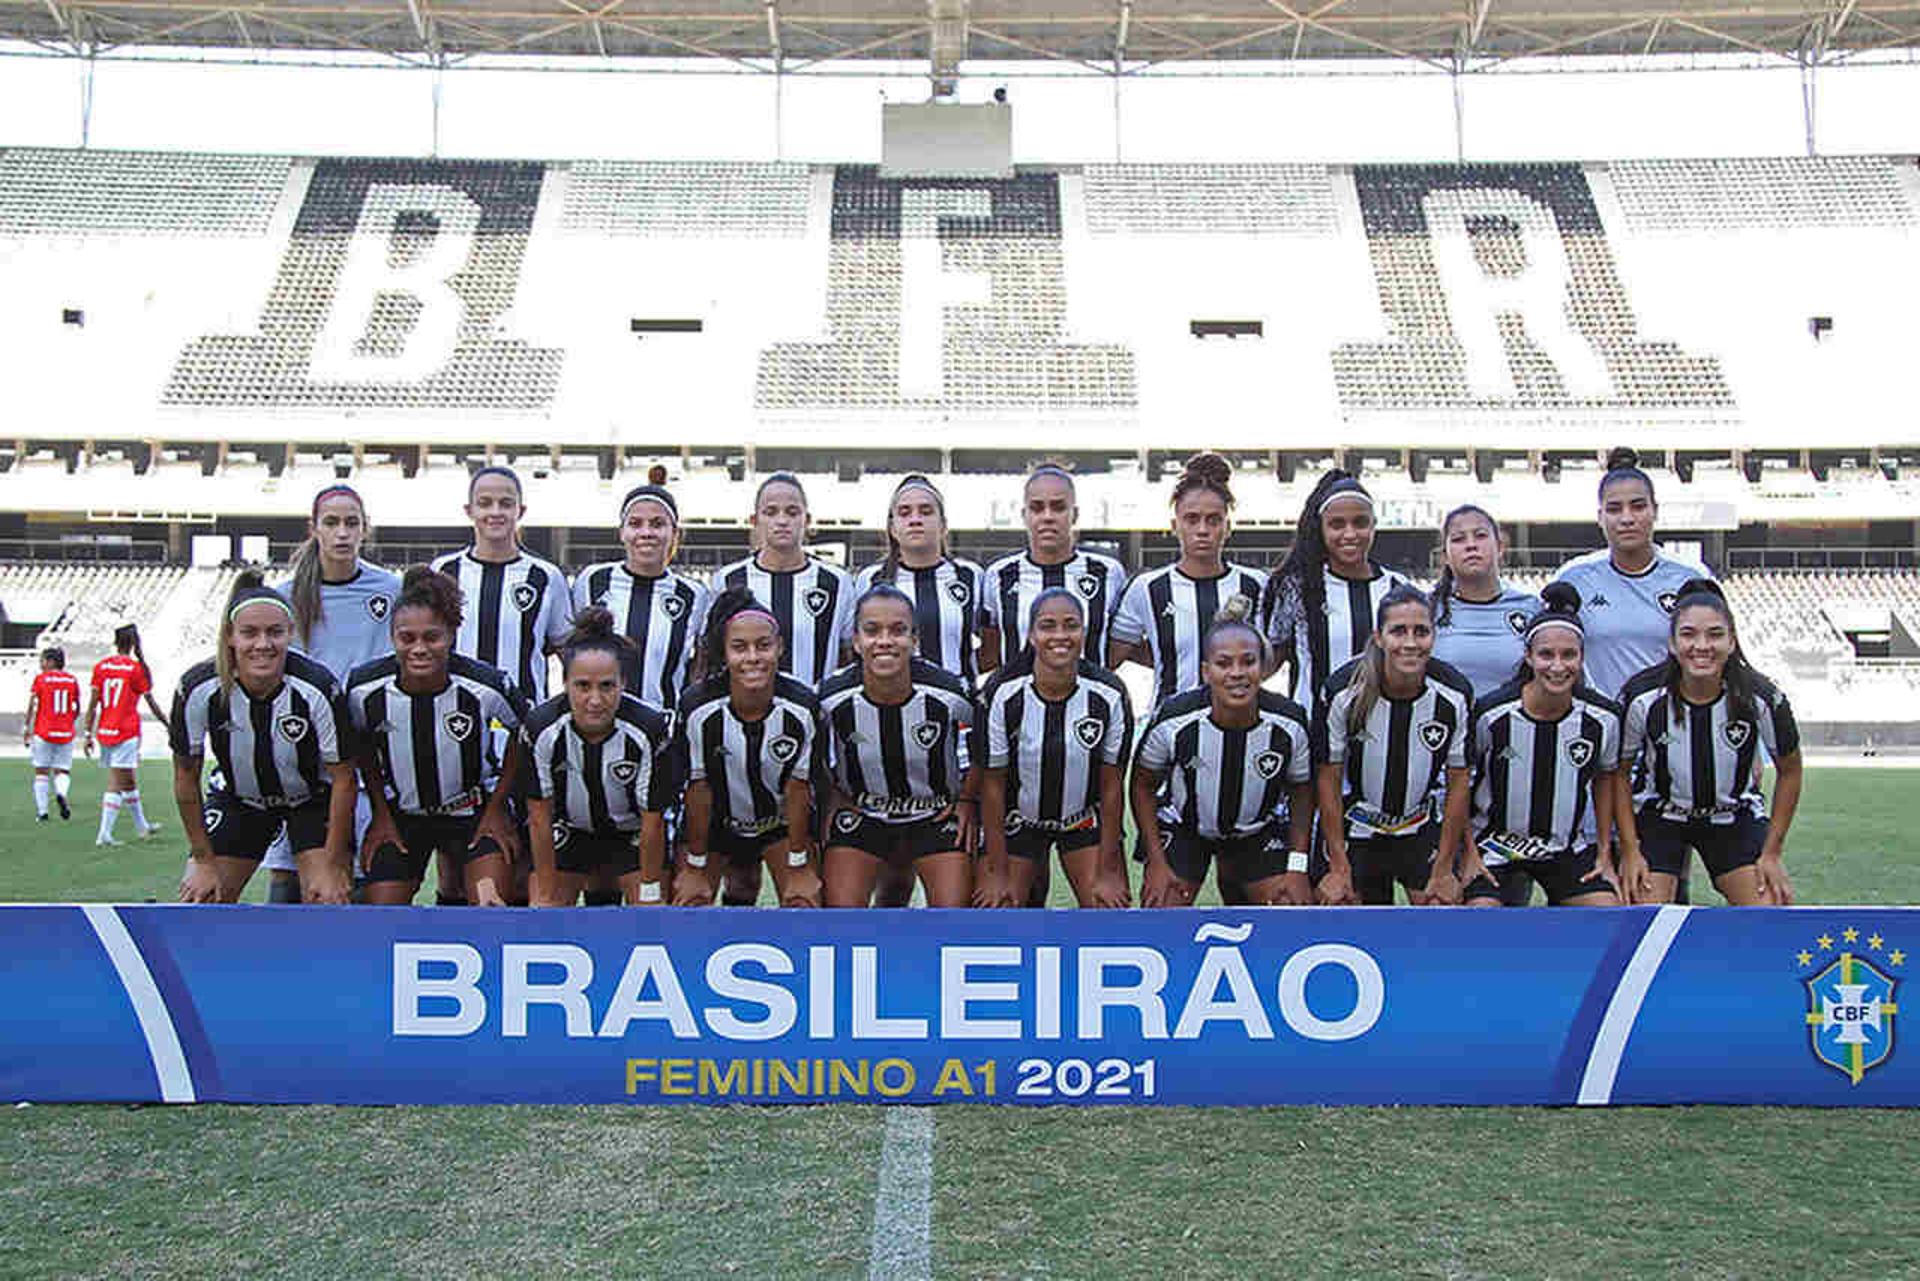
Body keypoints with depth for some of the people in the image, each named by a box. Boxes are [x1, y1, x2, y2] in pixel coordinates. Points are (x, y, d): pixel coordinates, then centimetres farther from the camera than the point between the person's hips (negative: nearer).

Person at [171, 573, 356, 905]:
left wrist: (332, 867, -18)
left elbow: (343, 779, -20)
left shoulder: (318, 688, -30)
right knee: (198, 902, -4)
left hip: (314, 800, -2)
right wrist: (204, 861, -7)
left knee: (328, 906, -14)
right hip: (236, 800, 2)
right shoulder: (198, 689, -24)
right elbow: (186, 776, -10)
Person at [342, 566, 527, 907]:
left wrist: (496, 808, -4)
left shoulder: (486, 685, -24)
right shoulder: (365, 688, -18)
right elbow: (362, 748, 4)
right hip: (399, 815, 2)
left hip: (474, 813, -2)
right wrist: (381, 814, 4)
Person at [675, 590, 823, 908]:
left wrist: (798, 867, -9)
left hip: (783, 822, 0)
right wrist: (696, 866, -7)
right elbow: (699, 790, -15)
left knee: (804, 906, -9)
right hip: (715, 824, 0)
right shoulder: (698, 709, -26)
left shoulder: (802, 707, -25)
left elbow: (798, 789, -15)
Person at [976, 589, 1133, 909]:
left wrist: (1108, 872, -8)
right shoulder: (1002, 694, -20)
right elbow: (992, 785, -12)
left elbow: (1112, 785, -9)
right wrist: (997, 873, -10)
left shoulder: (1110, 695, -18)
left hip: (1086, 820, 1)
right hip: (1016, 822, 0)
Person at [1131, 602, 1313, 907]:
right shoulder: (1173, 720, -26)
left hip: (1261, 831, 2)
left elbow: (1301, 790, -3)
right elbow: (1143, 785, -9)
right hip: (1181, 829, -1)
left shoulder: (1289, 724, -22)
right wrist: (1156, 862, -11)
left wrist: (1297, 866, -9)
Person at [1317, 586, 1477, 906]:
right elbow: (1329, 780, -13)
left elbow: (1459, 783, -7)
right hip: (1355, 829, -1)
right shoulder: (1342, 691, -22)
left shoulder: (1455, 694, -17)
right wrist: (1339, 868, -11)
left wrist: (1444, 870, -4)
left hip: (1422, 829, 1)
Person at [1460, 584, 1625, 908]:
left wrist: (1605, 854, 8)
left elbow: (1605, 779, 8)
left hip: (1569, 849, 3)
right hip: (1493, 843, -3)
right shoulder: (1491, 713, -19)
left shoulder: (1603, 717, -11)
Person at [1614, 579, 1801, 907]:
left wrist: (1772, 852, -3)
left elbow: (1789, 772, -4)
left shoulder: (1761, 698, -21)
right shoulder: (1642, 697, -23)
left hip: (1735, 818, 1)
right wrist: (1630, 850, -9)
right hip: (1658, 816, -1)